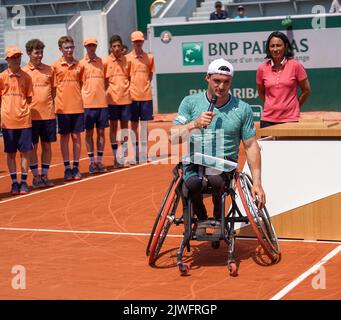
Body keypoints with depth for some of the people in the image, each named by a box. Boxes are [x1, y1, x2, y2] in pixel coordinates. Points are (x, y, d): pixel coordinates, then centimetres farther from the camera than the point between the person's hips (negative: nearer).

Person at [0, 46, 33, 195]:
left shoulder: (26, 77, 4)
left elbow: (29, 98, 11)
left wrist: (22, 107, -5)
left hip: (24, 120, 1)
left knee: (25, 151, 1)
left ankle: (24, 181, 10)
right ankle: (14, 182, 13)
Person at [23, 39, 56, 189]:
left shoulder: (49, 69, 7)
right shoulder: (24, 71, -2)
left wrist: (50, 104, 6)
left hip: (48, 114, 3)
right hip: (32, 115, -3)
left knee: (47, 145, 7)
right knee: (33, 146, 3)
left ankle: (45, 175, 17)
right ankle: (35, 177, 11)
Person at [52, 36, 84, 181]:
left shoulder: (79, 65, 6)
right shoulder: (55, 66, -1)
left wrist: (82, 100, 5)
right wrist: (55, 104, -5)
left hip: (77, 106, 2)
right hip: (62, 108, -2)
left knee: (76, 136, 5)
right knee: (65, 137, 5)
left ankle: (76, 167, 13)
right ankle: (67, 168, 11)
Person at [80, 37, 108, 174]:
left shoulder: (101, 61, 7)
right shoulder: (81, 64, 0)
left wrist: (103, 93, 8)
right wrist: (81, 99, -5)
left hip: (102, 102, 2)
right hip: (88, 103, -2)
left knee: (101, 132, 5)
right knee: (89, 132, 3)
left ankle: (100, 160, 11)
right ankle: (92, 162, 9)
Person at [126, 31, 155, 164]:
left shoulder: (149, 57, 5)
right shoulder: (127, 58, 1)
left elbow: (150, 75, 12)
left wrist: (145, 86, 2)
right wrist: (130, 89, -4)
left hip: (146, 96, 1)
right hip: (133, 96, -1)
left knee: (145, 124, 5)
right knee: (134, 124, 3)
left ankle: (144, 152, 10)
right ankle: (136, 152, 9)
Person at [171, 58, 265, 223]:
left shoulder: (242, 109, 6)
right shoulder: (190, 102, 7)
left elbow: (251, 146, 7)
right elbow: (173, 137, 1)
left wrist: (257, 183, 0)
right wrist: (195, 124, -17)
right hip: (194, 162, 1)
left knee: (216, 179, -36)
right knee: (192, 183, -34)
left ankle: (218, 216, -2)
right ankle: (201, 218, 0)